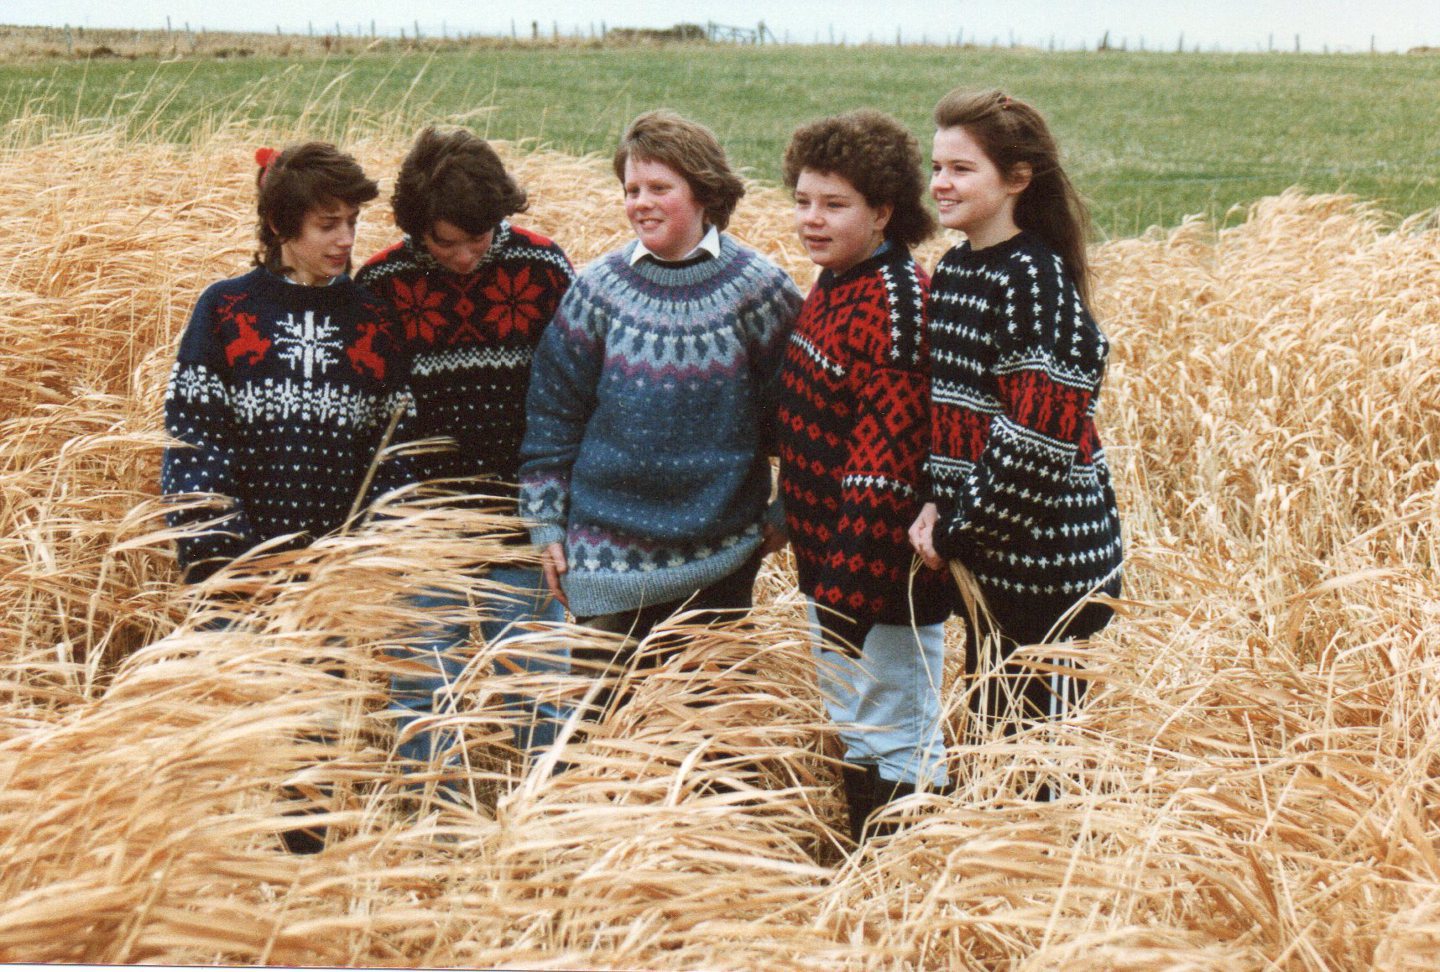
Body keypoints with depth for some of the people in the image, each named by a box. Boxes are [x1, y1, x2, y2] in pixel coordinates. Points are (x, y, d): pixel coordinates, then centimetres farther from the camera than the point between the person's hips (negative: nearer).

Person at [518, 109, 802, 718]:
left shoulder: (757, 287, -4)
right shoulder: (599, 288, -1)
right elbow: (553, 410, 4)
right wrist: (547, 525, 3)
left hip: (724, 553, 0)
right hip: (610, 550, 1)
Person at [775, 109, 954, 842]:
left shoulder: (896, 302, -19)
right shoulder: (833, 288, 10)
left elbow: (887, 459, -24)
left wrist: (851, 592, -25)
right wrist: (809, 554, 17)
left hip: (882, 572, -10)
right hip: (829, 560, 10)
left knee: (897, 751, 1)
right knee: (854, 736, 20)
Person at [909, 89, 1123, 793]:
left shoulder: (1034, 279, -17)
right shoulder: (954, 270, 10)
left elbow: (1034, 441, -21)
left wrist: (956, 532, -13)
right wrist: (934, 505, -2)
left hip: (1045, 562, -9)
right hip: (992, 558, 9)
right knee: (991, 733, 18)